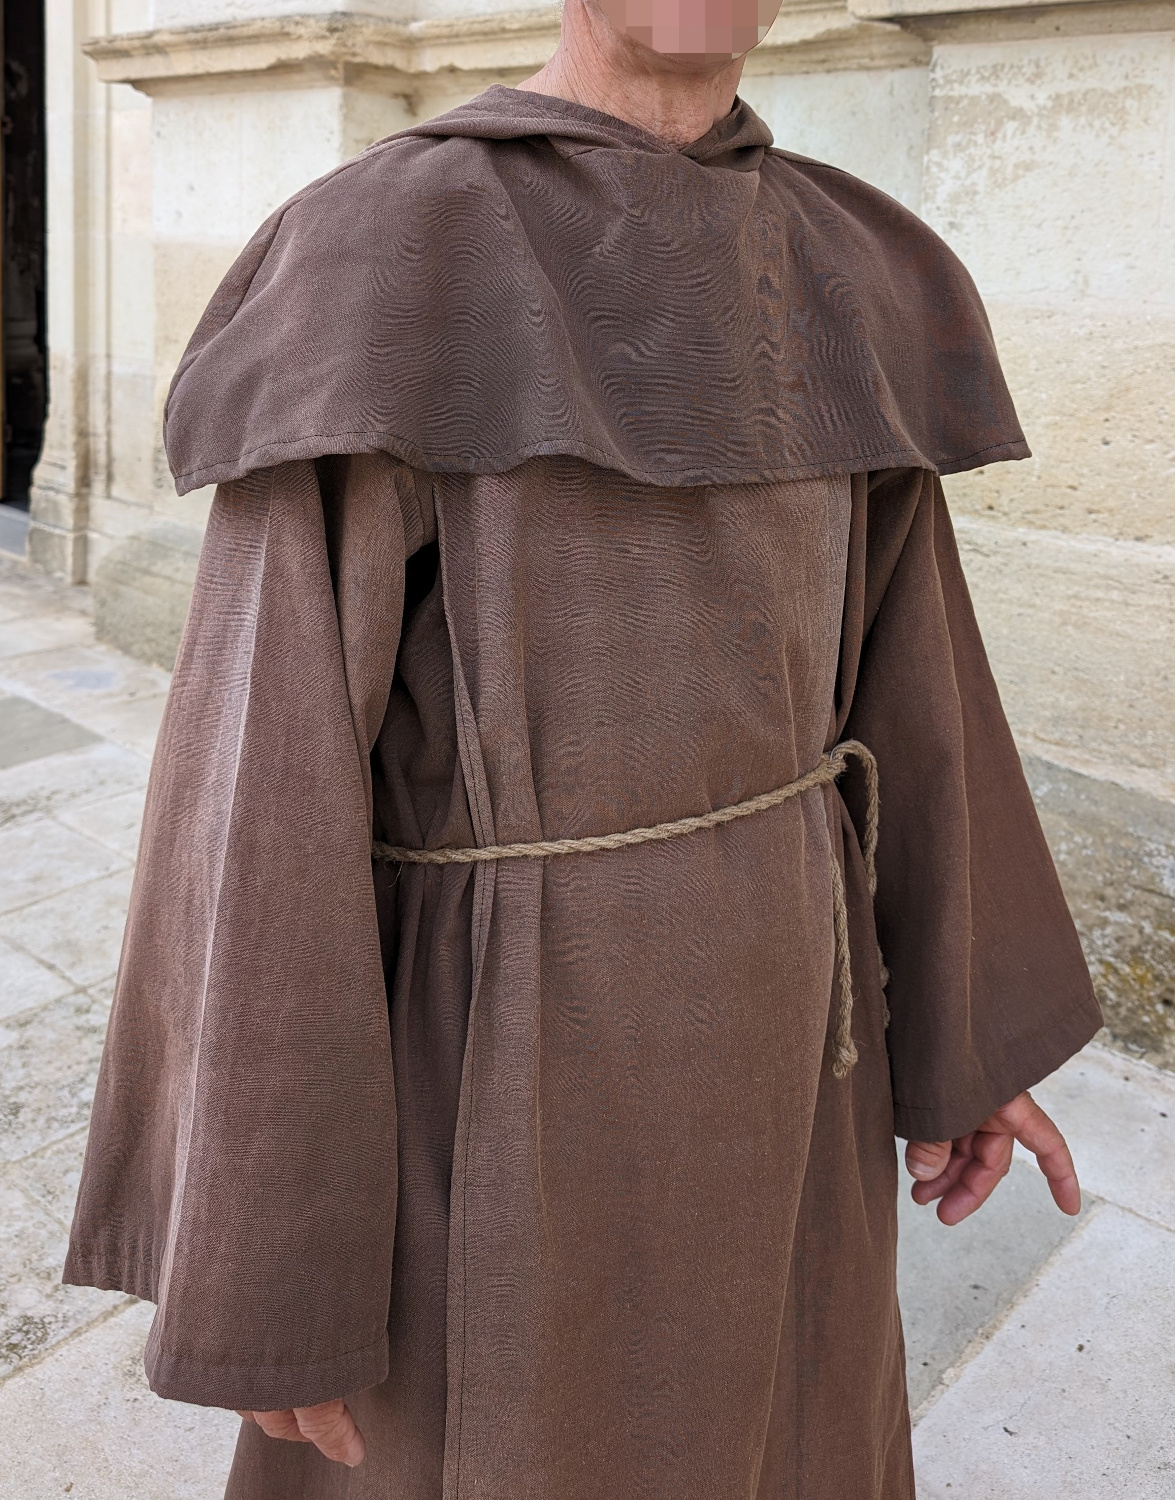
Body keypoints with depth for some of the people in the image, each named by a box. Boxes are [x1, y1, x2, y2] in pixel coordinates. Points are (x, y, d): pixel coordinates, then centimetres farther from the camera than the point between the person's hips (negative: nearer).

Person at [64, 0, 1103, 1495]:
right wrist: (263, 1258, -13)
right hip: (507, 1059, -6)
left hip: (759, 1000, 7)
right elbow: (266, 764, -18)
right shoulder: (376, 262, -16)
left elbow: (893, 671, 11)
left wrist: (964, 1027, 14)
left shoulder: (839, 280, 6)